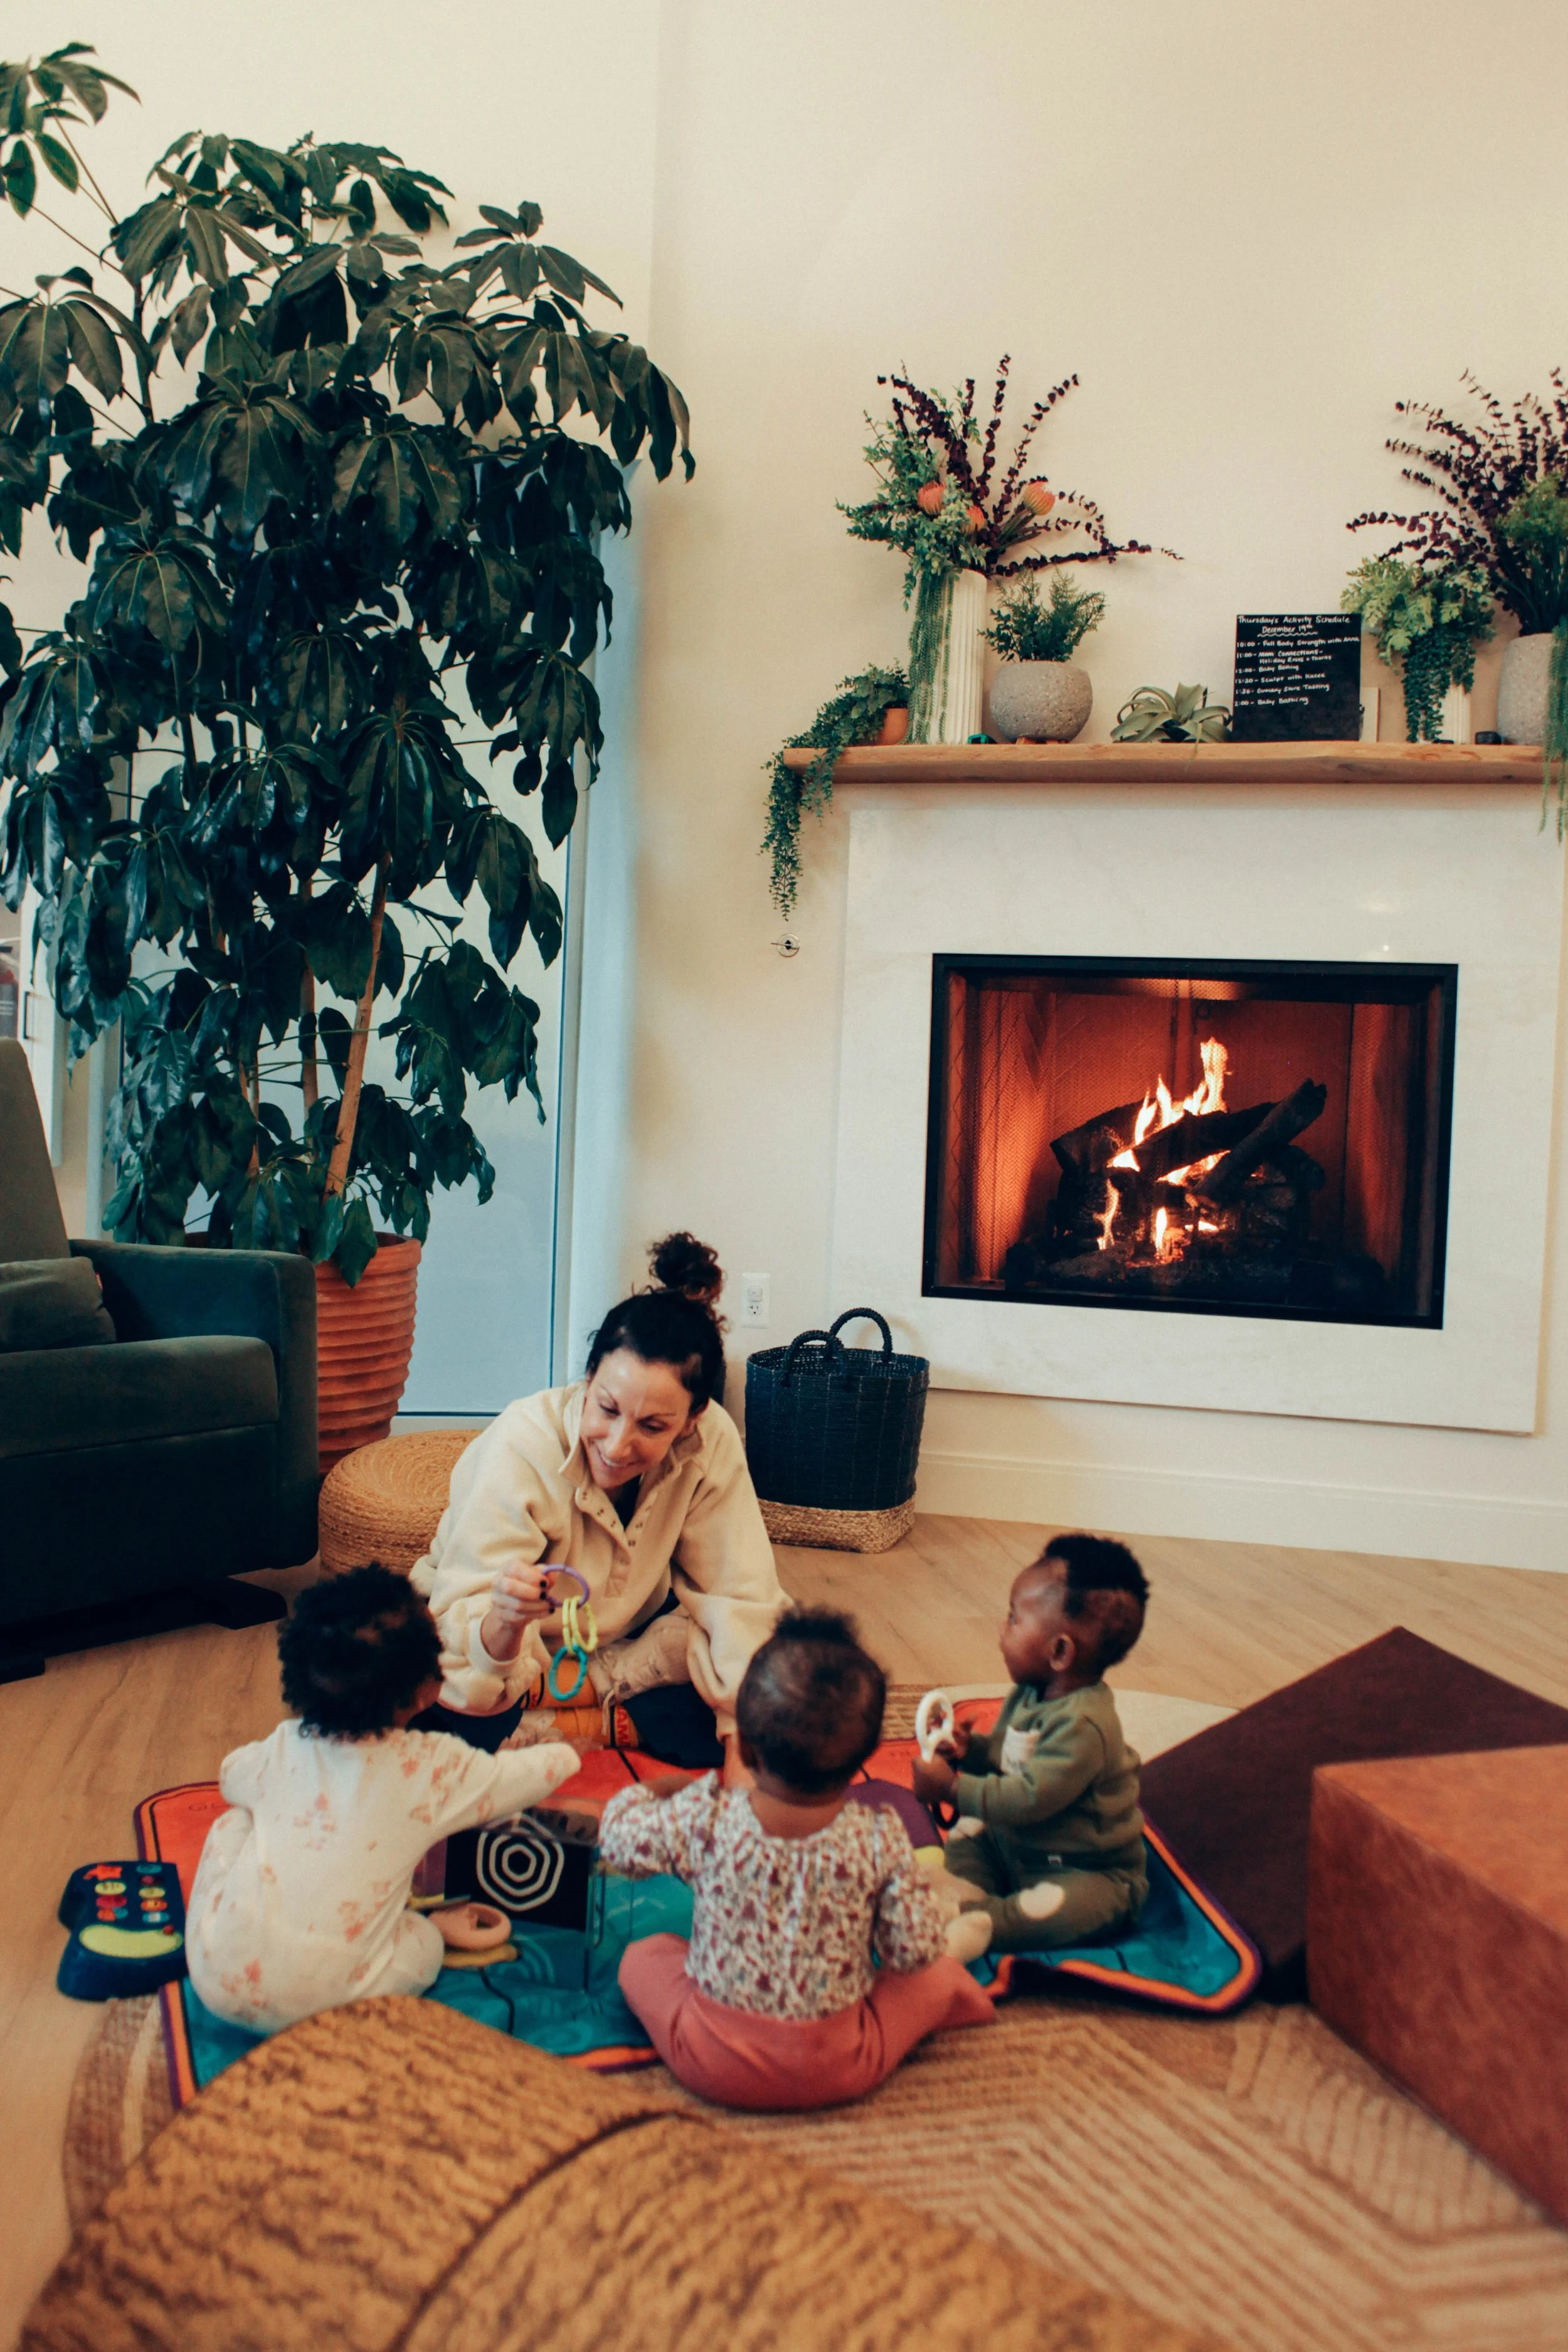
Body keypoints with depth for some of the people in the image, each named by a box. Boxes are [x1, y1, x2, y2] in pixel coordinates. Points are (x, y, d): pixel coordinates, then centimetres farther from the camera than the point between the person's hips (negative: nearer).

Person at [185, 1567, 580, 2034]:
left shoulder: (283, 1749, 1)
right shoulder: (436, 1768, -8)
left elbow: (231, 1775, 25)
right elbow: (522, 1777, 8)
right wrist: (563, 1752, 32)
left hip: (217, 1979, 2)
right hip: (312, 2004, -1)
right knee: (426, 1941, 24)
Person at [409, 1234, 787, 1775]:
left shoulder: (712, 1441, -25)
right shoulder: (521, 1448, -33)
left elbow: (741, 1599, -21)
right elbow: (464, 1632, -34)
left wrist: (744, 1762, -29)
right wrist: (505, 1622, -58)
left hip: (627, 1630, 3)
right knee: (465, 1727, -34)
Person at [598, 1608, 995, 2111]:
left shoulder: (703, 1820, -19)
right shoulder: (881, 1838, -20)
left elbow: (618, 1841, -2)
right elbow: (916, 1953, -11)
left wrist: (641, 1794, 19)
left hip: (714, 2065, 0)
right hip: (840, 2071, 0)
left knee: (642, 1956, 24)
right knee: (939, 1976, 19)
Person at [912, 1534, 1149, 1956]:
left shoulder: (1083, 1725, -31)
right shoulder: (1030, 1693, -2)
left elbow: (1028, 1799, -33)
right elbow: (1005, 1753, 14)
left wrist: (951, 1788, -27)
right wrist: (970, 1749, -8)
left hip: (1091, 1872, -10)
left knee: (1052, 1909, -34)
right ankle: (968, 1897, -18)